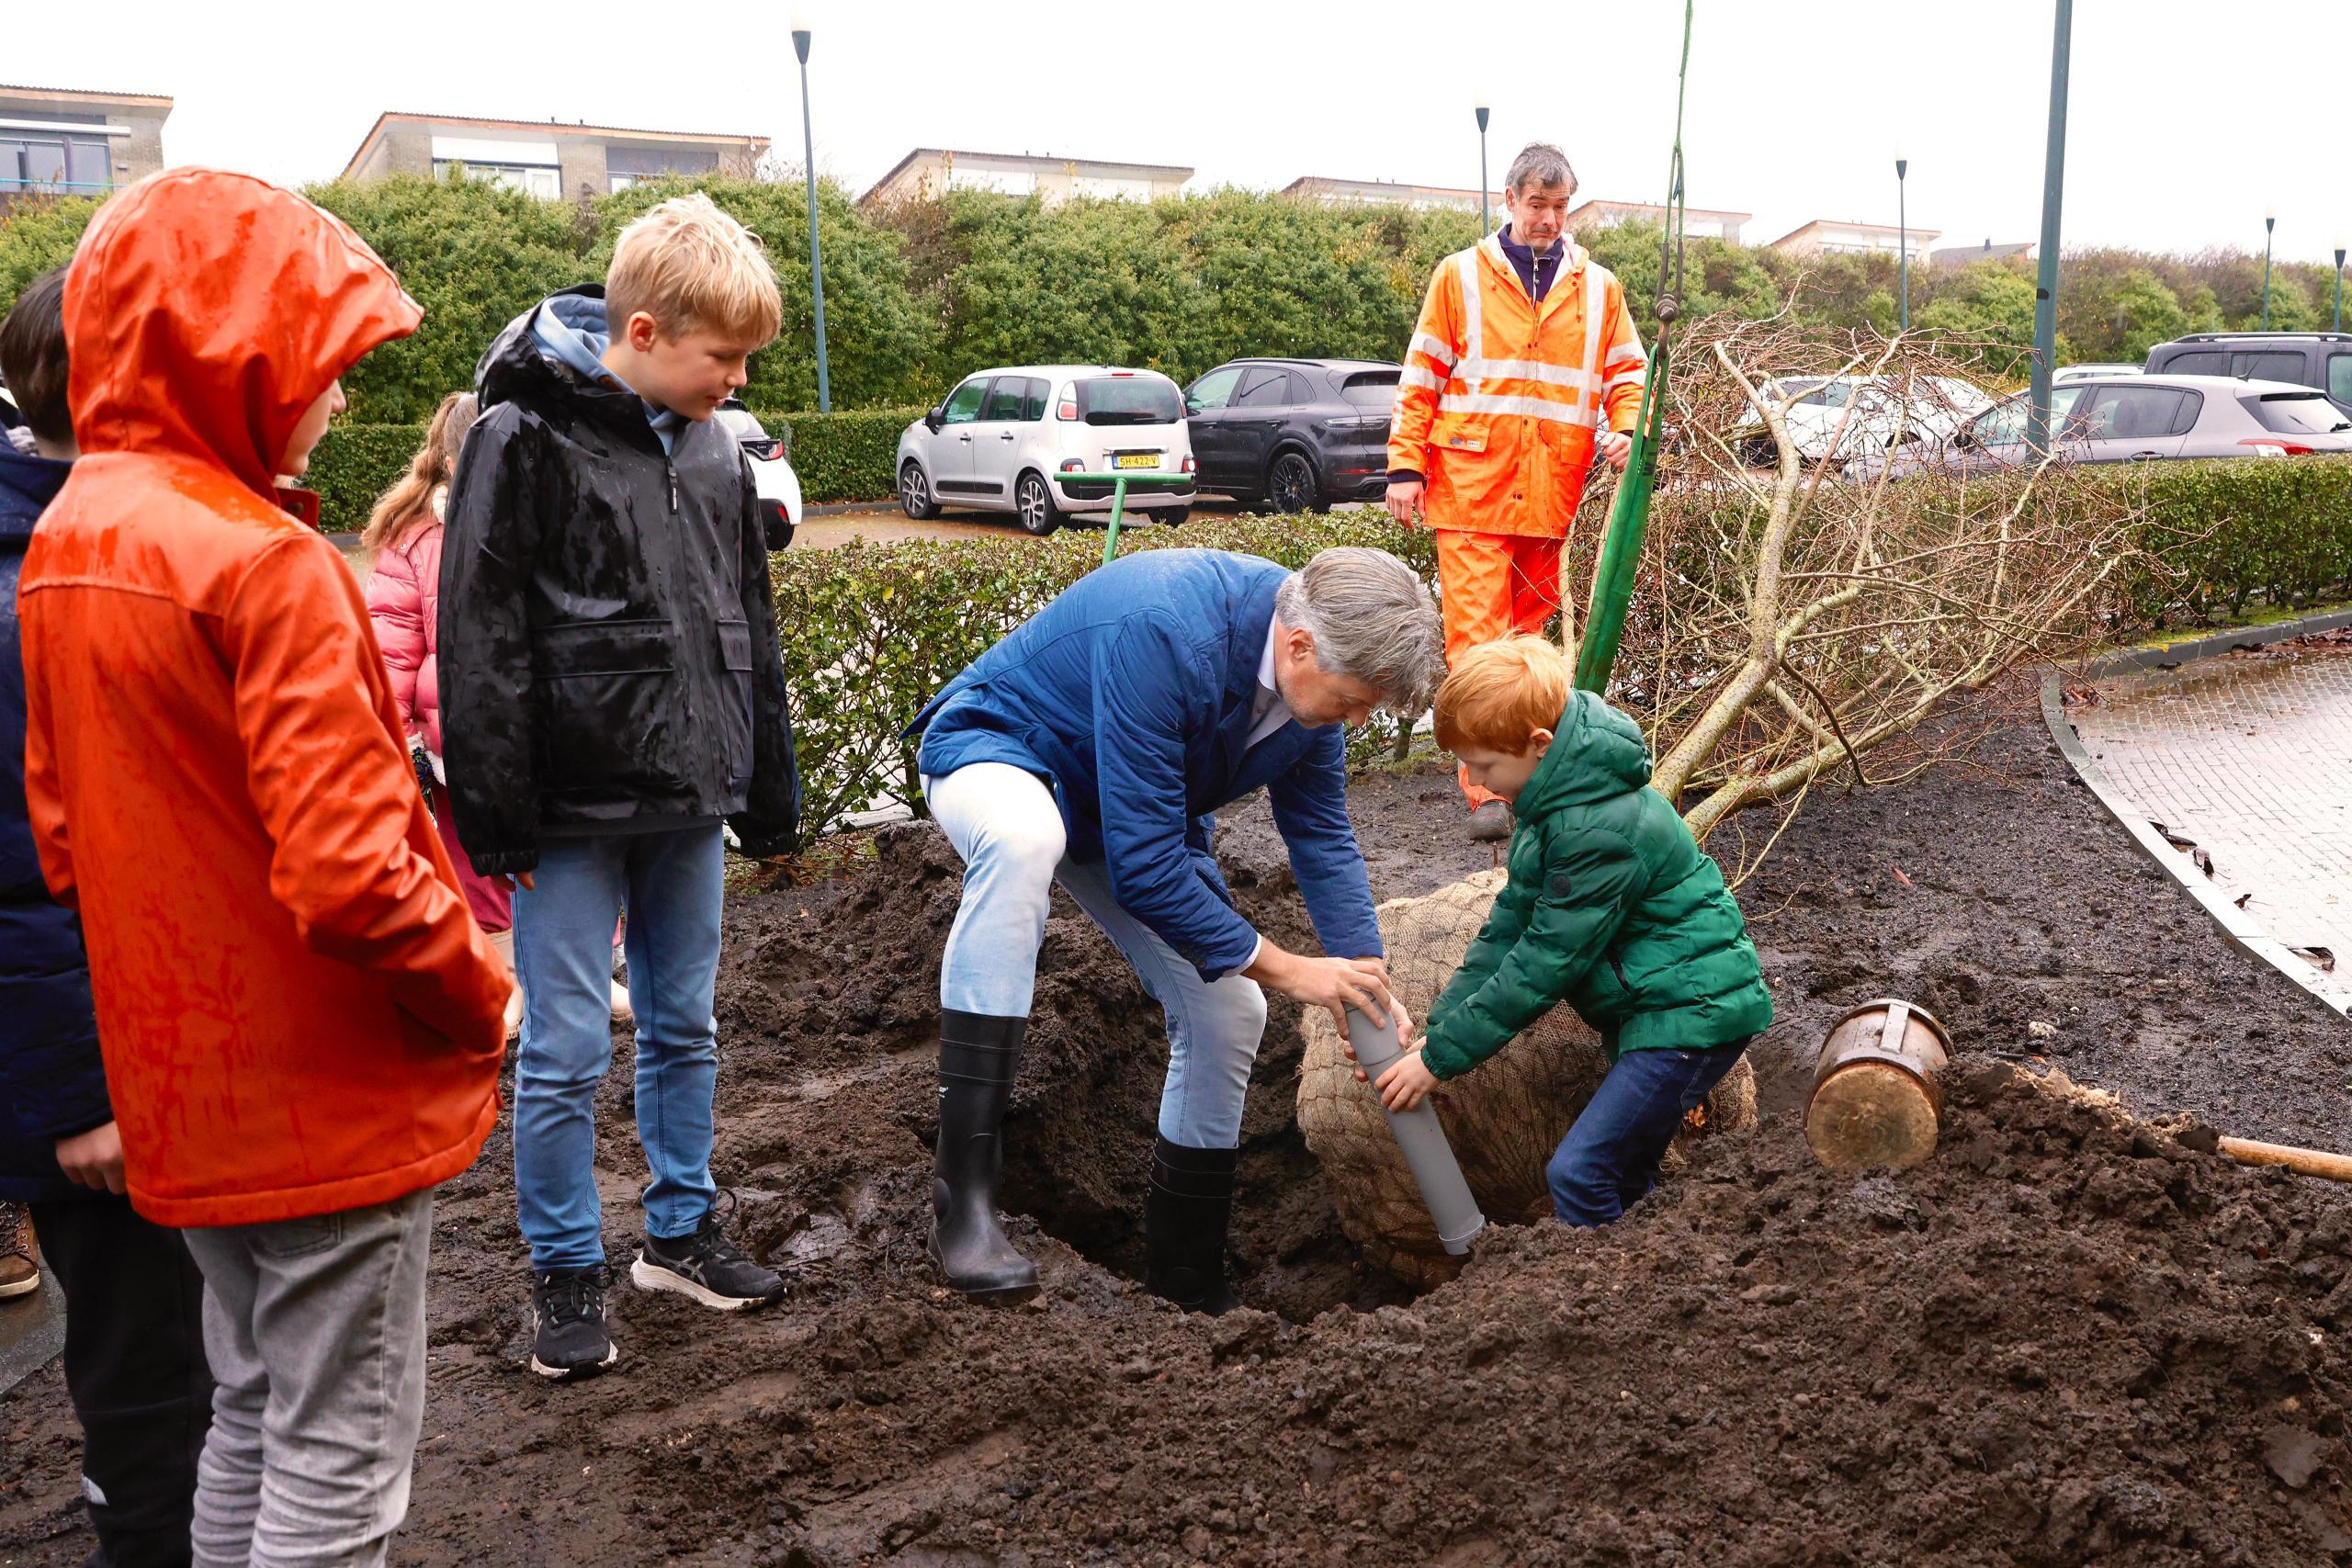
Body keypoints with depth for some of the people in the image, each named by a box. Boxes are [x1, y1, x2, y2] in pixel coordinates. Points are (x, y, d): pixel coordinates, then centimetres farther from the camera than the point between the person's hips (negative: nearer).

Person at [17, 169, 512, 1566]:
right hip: (334, 1096, -8)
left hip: (183, 1086, 8)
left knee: (256, 1410, 23)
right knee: (341, 1451, 6)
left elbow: (63, 827, 11)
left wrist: (172, 995, 16)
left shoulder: (62, 544, 5)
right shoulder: (267, 563, -21)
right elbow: (348, 871, -27)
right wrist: (478, 999, -11)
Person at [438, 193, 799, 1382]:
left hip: (686, 797, 6)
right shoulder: (526, 439, -11)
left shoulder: (710, 448, 8)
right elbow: (479, 643, -13)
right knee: (566, 1051, 2)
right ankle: (565, 1273, 18)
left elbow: (749, 632, 16)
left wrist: (768, 791, 16)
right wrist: (499, 820, -14)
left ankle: (681, 1232, 31)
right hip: (575, 808, -6)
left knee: (684, 1028, 16)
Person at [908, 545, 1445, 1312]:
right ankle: (963, 1190, -41)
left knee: (1227, 1012, 0)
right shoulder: (1164, 637, -39)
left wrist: (1368, 983, -10)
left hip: (1142, 811, 8)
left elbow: (1323, 837, -1)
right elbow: (1142, 866, -37)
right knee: (1022, 839, -43)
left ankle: (1186, 1283, 19)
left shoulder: (1313, 671, -14)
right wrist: (1282, 968, -29)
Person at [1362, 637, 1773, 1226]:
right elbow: (1511, 924, 5)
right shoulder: (1556, 797, 4)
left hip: (1694, 1013, -10)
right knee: (1623, 1176, 15)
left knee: (1578, 1173, -14)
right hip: (1652, 1006, 10)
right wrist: (1433, 1028, -2)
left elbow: (1543, 964, -22)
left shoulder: (1598, 832, -27)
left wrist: (1439, 1057, -15)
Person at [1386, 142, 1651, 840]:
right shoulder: (1461, 275, 6)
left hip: (1553, 493, 3)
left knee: (1531, 629, 10)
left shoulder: (1597, 286, 13)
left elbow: (1627, 370, 15)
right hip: (1472, 489, -3)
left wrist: (1625, 429, -6)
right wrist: (1406, 465, -3)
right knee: (1478, 634, -7)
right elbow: (1421, 377, 5)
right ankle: (1488, 788, -6)